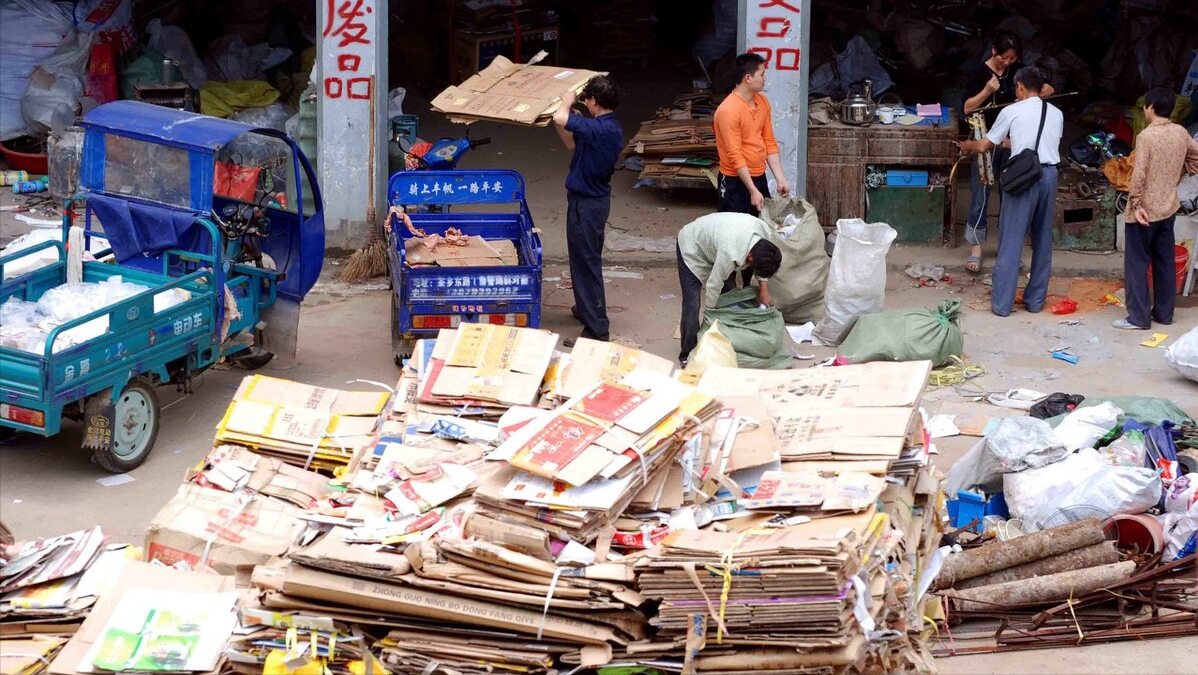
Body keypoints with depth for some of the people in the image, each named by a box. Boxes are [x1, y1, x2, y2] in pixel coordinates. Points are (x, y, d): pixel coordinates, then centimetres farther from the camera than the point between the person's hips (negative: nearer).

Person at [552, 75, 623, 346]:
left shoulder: (600, 129, -26)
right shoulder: (609, 127, 5)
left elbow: (561, 119, -37)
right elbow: (572, 143, 19)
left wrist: (566, 103, -16)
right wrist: (559, 122, 9)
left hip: (586, 204, -10)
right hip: (596, 199, 10)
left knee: (586, 263, -4)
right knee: (589, 260, 25)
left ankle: (596, 330, -1)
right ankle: (588, 308, 42)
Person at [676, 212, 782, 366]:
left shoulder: (767, 232, -25)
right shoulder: (730, 253, -44)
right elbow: (713, 286, -29)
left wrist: (763, 287, -5)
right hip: (691, 248, -7)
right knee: (692, 305, -14)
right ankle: (688, 355, -3)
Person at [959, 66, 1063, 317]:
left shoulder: (1012, 112, 0)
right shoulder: (1056, 114, 12)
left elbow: (984, 146, 8)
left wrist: (968, 145, 31)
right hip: (1049, 174, 4)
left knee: (1011, 239, 1)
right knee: (1043, 239, 14)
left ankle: (1002, 303, 2)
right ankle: (1035, 300, 19)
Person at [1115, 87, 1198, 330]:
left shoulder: (1146, 135, -17)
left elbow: (1139, 173, -21)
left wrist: (1136, 204, -16)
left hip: (1145, 210, -7)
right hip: (1168, 207, 7)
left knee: (1137, 262, -1)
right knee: (1165, 261, 13)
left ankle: (1138, 317, -2)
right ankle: (1164, 312, 19)